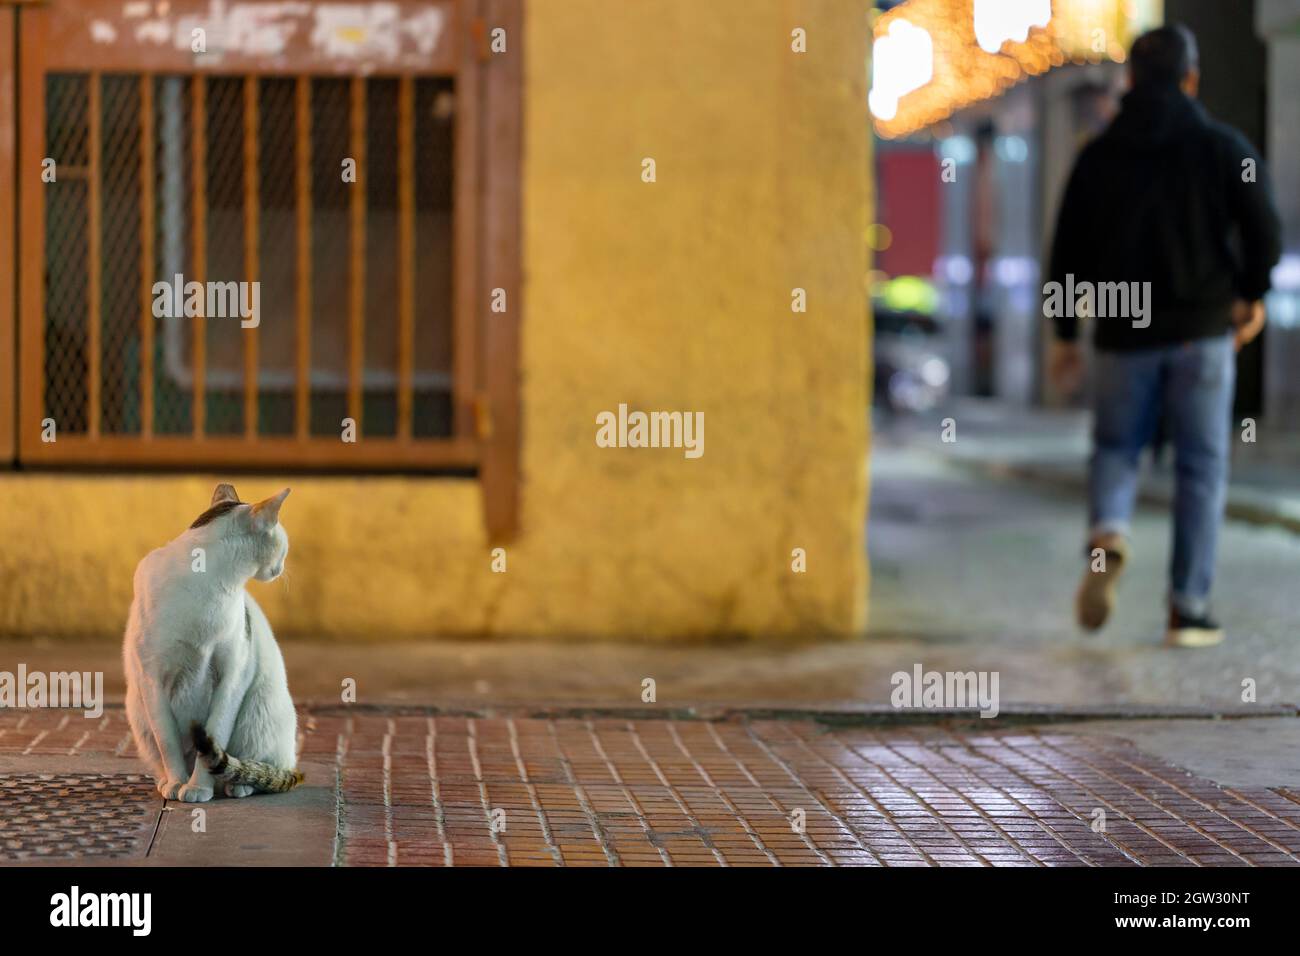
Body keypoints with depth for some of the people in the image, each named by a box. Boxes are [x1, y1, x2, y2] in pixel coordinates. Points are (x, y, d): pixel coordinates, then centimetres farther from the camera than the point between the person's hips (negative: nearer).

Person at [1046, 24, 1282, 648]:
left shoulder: (1098, 155, 5)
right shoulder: (1222, 147, -1)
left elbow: (1068, 251, 4)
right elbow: (1264, 230, -9)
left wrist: (1064, 334, 12)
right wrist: (1252, 295, 9)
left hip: (1123, 334, 2)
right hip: (1203, 332, -2)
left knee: (1115, 448, 17)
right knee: (1201, 467, 5)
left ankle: (1108, 534, -15)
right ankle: (1189, 609, 2)